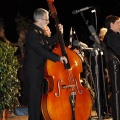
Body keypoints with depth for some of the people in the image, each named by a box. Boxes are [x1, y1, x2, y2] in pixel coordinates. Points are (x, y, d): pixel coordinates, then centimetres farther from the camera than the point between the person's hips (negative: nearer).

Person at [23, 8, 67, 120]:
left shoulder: (39, 32, 11)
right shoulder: (32, 33, -21)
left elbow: (49, 42, 21)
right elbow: (41, 50, -29)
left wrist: (60, 33, 9)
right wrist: (58, 57, -30)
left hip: (40, 69, 10)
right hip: (33, 70, -10)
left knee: (41, 97, 17)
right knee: (35, 98, -7)